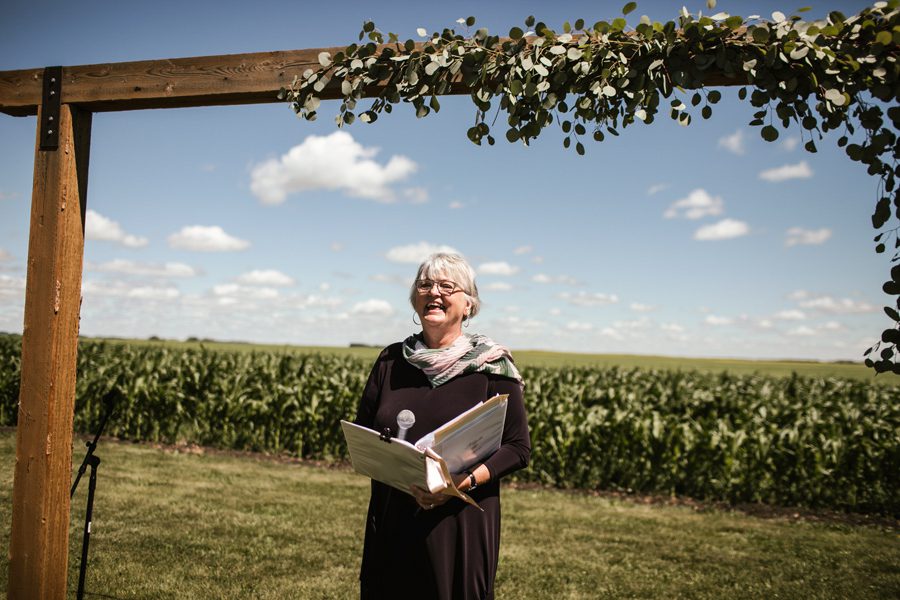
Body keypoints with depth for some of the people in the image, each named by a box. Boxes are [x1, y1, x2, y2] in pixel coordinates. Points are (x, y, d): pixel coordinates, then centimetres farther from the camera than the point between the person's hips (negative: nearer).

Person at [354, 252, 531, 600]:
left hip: (461, 523, -3)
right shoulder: (391, 361, 5)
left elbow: (518, 448, -6)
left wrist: (465, 480, -22)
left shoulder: (491, 365, -5)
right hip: (392, 522, 3)